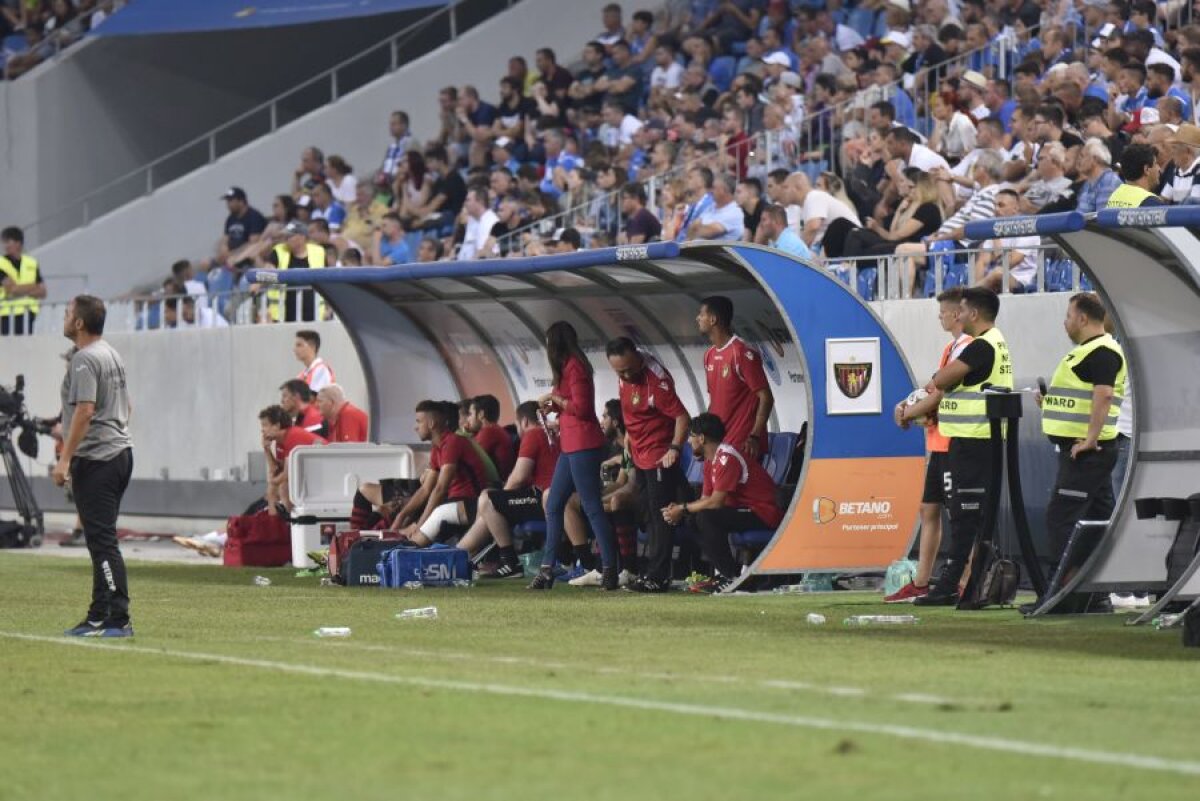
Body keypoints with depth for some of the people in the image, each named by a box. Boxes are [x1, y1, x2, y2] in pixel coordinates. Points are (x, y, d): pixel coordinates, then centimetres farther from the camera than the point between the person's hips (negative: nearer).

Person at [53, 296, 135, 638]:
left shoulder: (84, 359, -13)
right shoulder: (114, 356, 17)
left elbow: (85, 410, -21)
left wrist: (65, 458, -21)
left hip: (95, 457, -10)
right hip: (121, 451, 10)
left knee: (102, 540, -11)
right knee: (102, 540, 13)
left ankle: (118, 620, -15)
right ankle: (99, 617, 15)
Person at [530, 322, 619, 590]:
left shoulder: (573, 367, -11)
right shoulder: (572, 366, 18)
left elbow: (581, 407, -18)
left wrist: (556, 398, -7)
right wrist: (555, 407, 11)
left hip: (583, 445, -11)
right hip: (571, 447, 11)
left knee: (592, 507, -10)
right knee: (553, 506, 9)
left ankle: (609, 569, -9)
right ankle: (547, 570, 10)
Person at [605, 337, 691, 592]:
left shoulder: (656, 380, -26)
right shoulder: (624, 377, -1)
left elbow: (682, 416, -25)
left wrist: (675, 448, -31)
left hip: (659, 457, -9)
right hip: (640, 455, 9)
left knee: (660, 516, -6)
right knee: (651, 516, 16)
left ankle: (657, 576, -5)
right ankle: (651, 570, 23)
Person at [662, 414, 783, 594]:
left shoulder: (727, 457, -20)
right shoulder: (710, 461, 12)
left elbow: (716, 501, -24)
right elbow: (706, 498, 10)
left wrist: (683, 509, -13)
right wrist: (678, 509, -6)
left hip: (764, 514, -10)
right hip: (744, 509, 10)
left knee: (706, 517, -26)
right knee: (692, 518, 3)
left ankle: (731, 577, -18)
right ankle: (719, 572, 2)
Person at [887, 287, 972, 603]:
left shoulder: (965, 349, -14)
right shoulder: (952, 348, 17)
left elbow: (940, 395, -18)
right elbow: (935, 389, 21)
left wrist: (907, 413, -5)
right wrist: (909, 406, 3)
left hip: (953, 443, -10)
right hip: (939, 443, 10)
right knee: (929, 510, 12)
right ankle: (920, 584, 17)